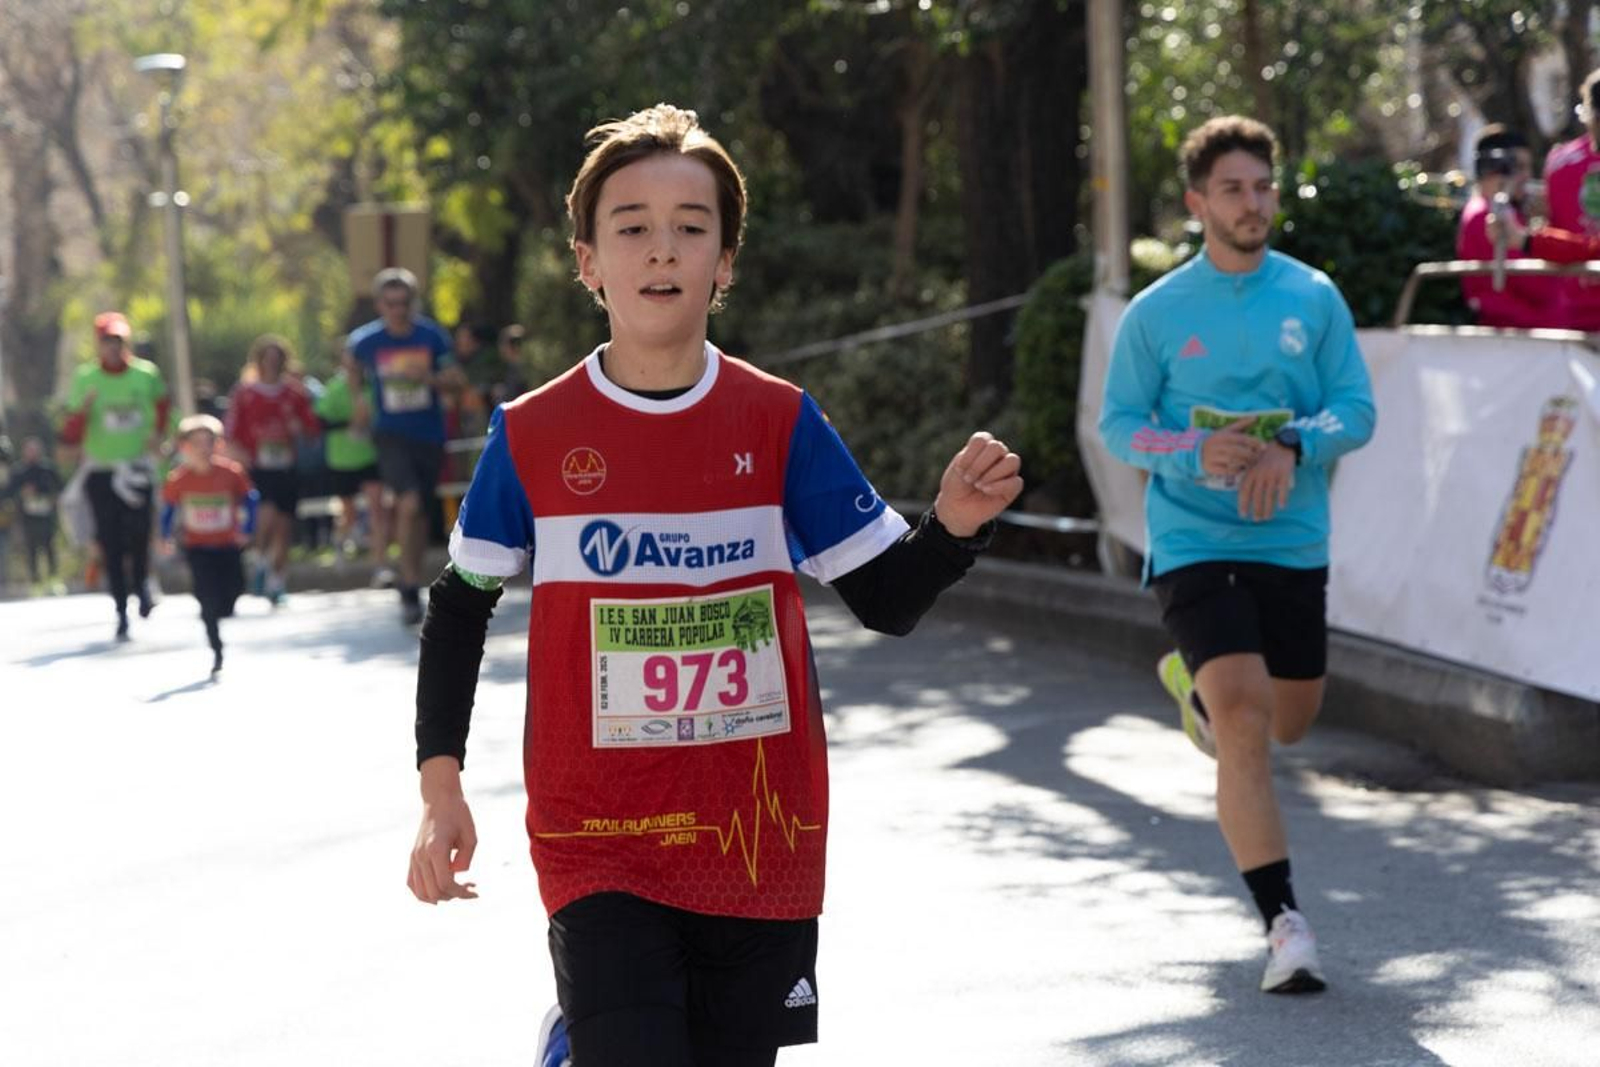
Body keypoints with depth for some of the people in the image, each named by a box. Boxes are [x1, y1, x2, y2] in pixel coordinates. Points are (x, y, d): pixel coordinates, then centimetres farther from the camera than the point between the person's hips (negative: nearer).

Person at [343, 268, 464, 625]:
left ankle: (411, 582, 31)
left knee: (418, 512, 13)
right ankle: (410, 589, -15)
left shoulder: (431, 336, -6)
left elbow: (457, 381, -3)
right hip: (391, 435, -2)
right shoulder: (366, 341, -6)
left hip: (430, 436, 2)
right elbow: (351, 364, 18)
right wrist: (359, 399, 10)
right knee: (409, 503, -21)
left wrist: (430, 378, -21)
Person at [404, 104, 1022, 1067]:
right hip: (600, 851, -2)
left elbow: (887, 599, 3)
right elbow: (459, 606, 11)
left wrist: (953, 525, -17)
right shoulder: (531, 438, -1)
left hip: (757, 845, 2)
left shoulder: (781, 424, 0)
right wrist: (440, 786, 5)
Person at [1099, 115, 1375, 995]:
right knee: (1244, 726, -17)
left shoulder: (1314, 297, 1)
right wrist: (1194, 451, -20)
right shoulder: (1157, 312, -3)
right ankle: (1284, 924, -13)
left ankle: (1195, 686, 50)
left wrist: (1294, 448, -20)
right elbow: (1118, 426, 0)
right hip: (1192, 546, -3)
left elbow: (1356, 410, 0)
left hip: (1294, 545, 3)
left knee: (1288, 723, 16)